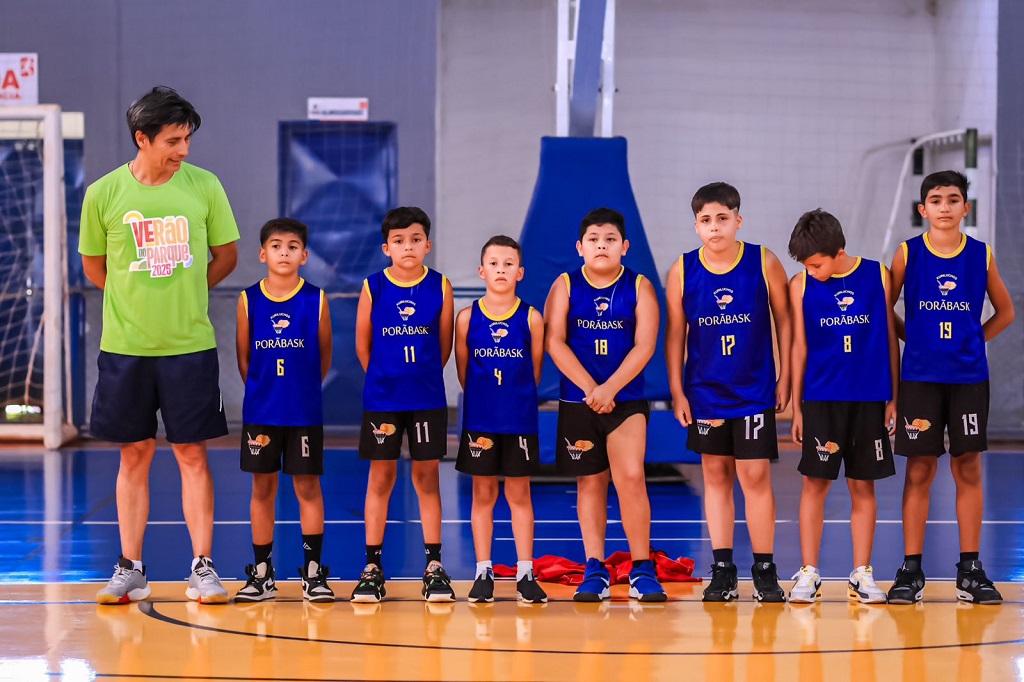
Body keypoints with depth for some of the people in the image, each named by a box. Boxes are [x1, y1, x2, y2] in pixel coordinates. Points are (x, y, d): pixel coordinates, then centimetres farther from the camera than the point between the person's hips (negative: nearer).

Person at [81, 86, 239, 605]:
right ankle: (130, 569, 15)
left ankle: (202, 569, 7)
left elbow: (225, 256, 8)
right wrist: (138, 300, 6)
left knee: (192, 454, 2)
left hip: (189, 344, 0)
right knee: (134, 455, 7)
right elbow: (94, 268, 9)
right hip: (125, 345, 0)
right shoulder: (104, 194, -4)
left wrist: (182, 295, 7)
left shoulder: (204, 186, -2)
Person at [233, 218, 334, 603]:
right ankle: (261, 575, 13)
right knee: (263, 488, 6)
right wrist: (264, 390, 11)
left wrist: (302, 388, 10)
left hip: (305, 412, -1)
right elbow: (243, 357, 8)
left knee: (308, 487, 2)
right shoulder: (249, 301, 0)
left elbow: (324, 357, 6)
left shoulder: (316, 300, -2)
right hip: (260, 411, 1)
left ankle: (313, 573, 8)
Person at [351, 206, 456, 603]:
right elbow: (362, 346, 5)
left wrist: (423, 377, 9)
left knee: (426, 477, 5)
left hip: (427, 399, 0)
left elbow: (444, 344, 5)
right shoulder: (373, 287, -3)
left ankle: (434, 566, 10)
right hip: (381, 399, 0)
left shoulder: (440, 286, -2)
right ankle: (372, 567, 9)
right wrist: (385, 379, 11)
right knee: (381, 477, 4)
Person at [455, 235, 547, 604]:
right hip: (479, 420, 0)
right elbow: (462, 370, 7)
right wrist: (484, 398, 10)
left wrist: (517, 400, 8)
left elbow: (535, 370, 5)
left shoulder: (531, 318, -2)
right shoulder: (468, 317, -1)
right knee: (483, 494, 6)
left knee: (519, 494, 5)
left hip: (520, 420, 0)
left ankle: (525, 574, 9)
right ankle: (483, 572, 13)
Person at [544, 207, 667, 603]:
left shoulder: (639, 287, 1)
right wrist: (589, 388, -14)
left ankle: (642, 569, -5)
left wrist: (610, 388, -16)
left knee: (630, 477, -14)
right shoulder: (566, 286, 2)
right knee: (590, 482, 7)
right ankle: (595, 570, 14)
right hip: (577, 402, 2)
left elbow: (645, 345, -7)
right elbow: (554, 341, -5)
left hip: (627, 399, -2)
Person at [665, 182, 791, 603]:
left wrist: (785, 378, -1)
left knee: (755, 475, -3)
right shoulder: (682, 271, -4)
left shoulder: (764, 263, -8)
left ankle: (765, 571, 6)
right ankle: (723, 571, 13)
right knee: (715, 476, 7)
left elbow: (783, 320, 1)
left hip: (755, 390, -2)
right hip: (705, 391, 2)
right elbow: (675, 333, 2)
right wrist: (676, 390, 0)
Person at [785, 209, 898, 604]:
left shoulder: (877, 276, 1)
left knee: (863, 486, 5)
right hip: (821, 399, 0)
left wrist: (894, 398, 5)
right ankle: (808, 574, 6)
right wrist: (796, 406, 4)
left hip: (869, 399, 0)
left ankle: (862, 575, 12)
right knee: (815, 483, -1)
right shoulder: (801, 286, 1)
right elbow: (799, 348, 5)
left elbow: (891, 338, 6)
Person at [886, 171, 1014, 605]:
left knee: (968, 470, 4)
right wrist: (916, 338, 2)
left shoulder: (981, 255, 2)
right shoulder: (907, 254, -1)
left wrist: (972, 340, 4)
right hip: (919, 377, -1)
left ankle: (970, 571, 10)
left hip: (969, 377, 1)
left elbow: (1005, 312, 13)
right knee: (919, 471, 1)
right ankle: (911, 571, 6)